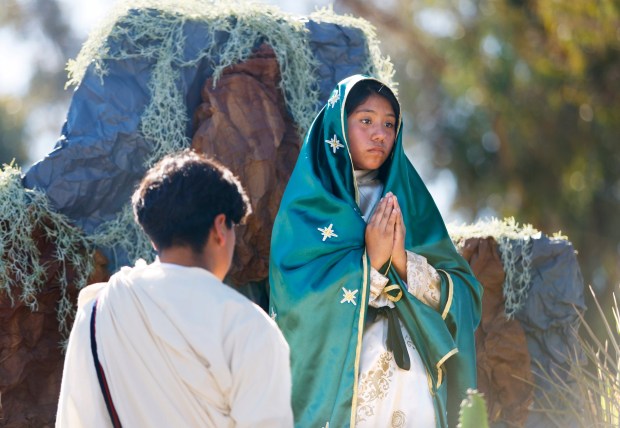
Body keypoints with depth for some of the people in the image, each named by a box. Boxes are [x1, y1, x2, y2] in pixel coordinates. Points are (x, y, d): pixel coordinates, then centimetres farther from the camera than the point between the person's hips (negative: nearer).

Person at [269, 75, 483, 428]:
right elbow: (295, 296, -12)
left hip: (411, 378, 3)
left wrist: (404, 260, -12)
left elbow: (462, 293, 3)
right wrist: (369, 261, -15)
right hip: (334, 381, -3)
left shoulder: (409, 201, 11)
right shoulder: (307, 206, 1)